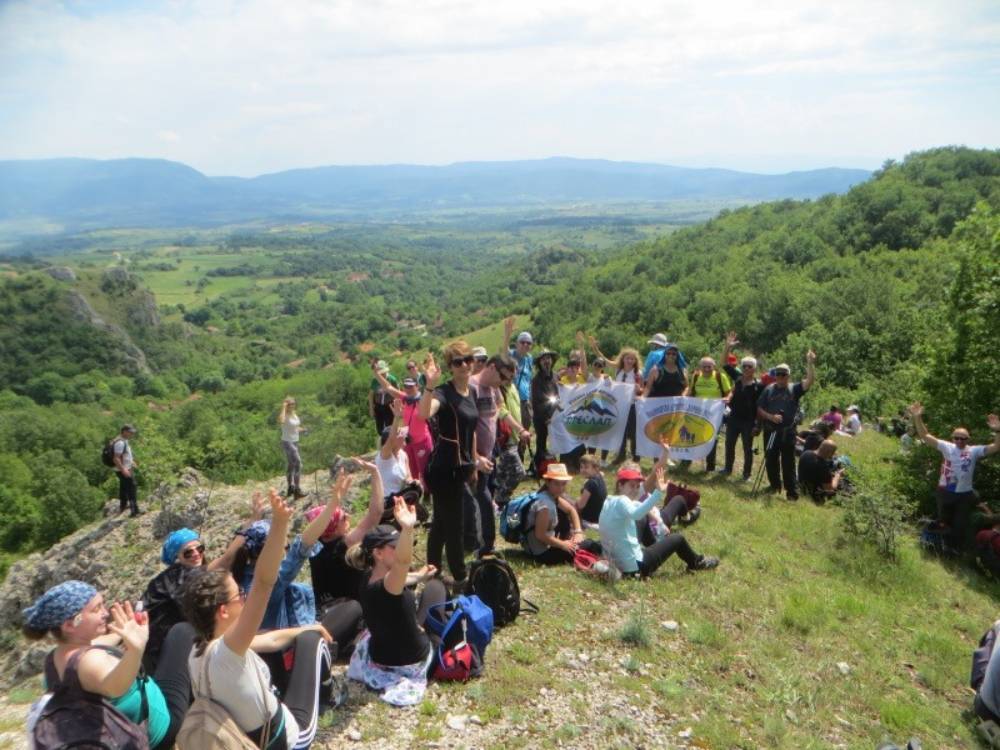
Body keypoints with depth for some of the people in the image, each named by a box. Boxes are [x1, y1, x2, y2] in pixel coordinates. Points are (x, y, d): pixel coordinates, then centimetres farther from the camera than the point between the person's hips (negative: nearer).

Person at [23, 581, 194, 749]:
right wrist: (135, 649, -77)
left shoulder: (54, 658, -8)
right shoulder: (90, 660, -37)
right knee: (183, 632, 0)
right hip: (156, 730, -8)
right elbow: (115, 686, -60)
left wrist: (122, 633, 28)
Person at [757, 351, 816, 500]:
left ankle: (792, 491, 5)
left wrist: (810, 363, -24)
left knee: (788, 462, 1)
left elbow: (810, 381, -14)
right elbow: (759, 409, 4)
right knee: (771, 460, 11)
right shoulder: (768, 390, 4)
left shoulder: (794, 389, 1)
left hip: (788, 432, -2)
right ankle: (774, 485, 28)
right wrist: (771, 416, -14)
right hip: (771, 431, 2)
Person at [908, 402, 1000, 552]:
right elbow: (925, 436, -13)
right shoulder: (946, 447, -7)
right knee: (944, 521, 21)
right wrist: (917, 418, -28)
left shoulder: (975, 451, -7)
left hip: (965, 495, -1)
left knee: (960, 526, 13)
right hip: (945, 492, 1)